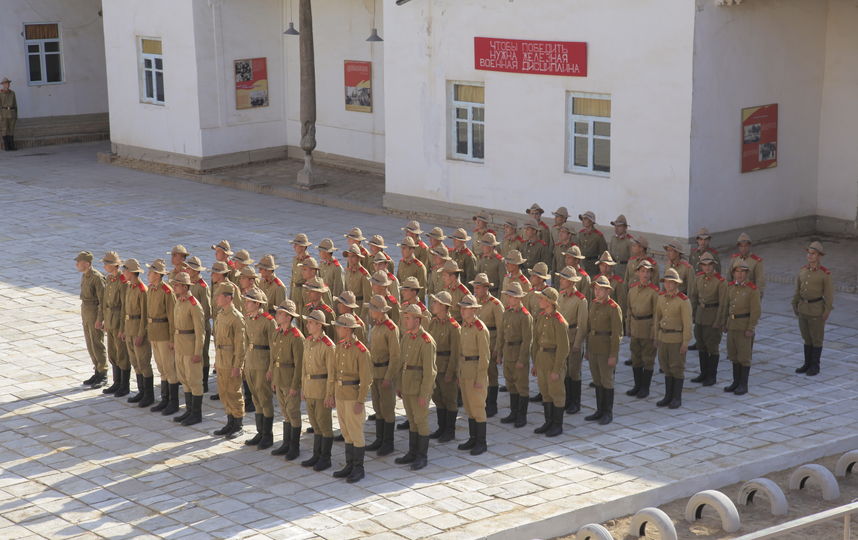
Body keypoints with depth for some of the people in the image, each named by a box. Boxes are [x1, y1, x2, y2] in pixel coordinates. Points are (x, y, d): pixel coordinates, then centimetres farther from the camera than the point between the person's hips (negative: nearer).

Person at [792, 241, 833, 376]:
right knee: (807, 337, 13)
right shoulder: (803, 270, 2)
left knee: (816, 338, 4)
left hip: (817, 309, -5)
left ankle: (815, 366, 14)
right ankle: (807, 364, 23)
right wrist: (795, 305, 11)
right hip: (804, 308, 5)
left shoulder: (825, 273, -14)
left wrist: (827, 312, -13)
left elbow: (829, 293, -11)